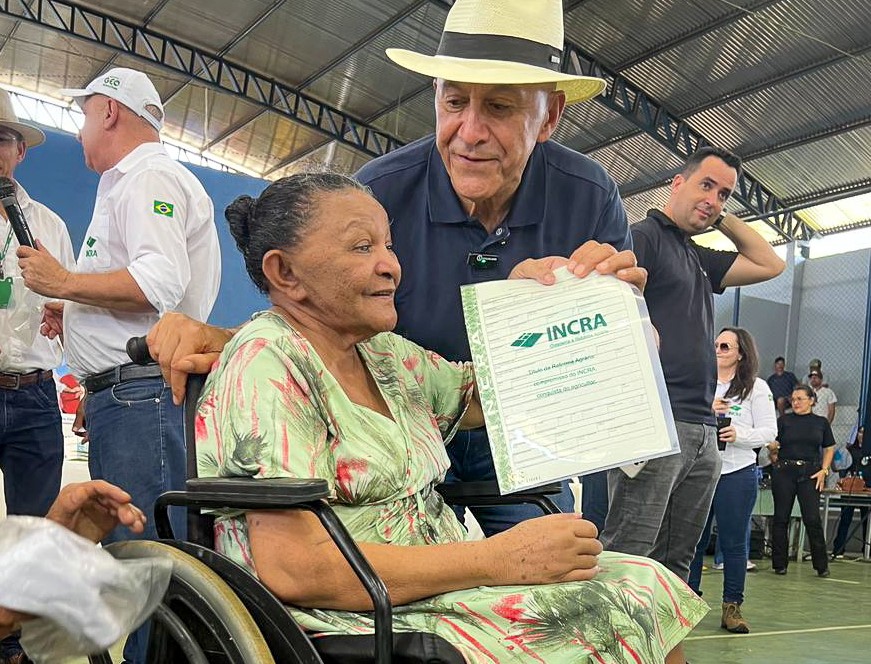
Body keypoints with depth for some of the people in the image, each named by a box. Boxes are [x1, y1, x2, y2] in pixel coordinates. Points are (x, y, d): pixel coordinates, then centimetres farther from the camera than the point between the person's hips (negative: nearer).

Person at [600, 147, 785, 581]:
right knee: (628, 555, -9)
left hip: (701, 431, 9)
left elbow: (770, 265, 32)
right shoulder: (642, 237, -2)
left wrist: (723, 220, 22)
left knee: (675, 561, 12)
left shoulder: (698, 259, 23)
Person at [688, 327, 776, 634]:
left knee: (733, 542, 6)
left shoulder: (757, 388, 3)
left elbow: (768, 432, 0)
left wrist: (739, 434, -16)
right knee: (692, 539, 8)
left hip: (737, 473, -2)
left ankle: (732, 607, 16)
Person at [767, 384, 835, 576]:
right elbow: (773, 444, 3)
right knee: (781, 517, 3)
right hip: (784, 472, 0)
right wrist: (772, 447, -16)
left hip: (809, 474, 0)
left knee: (812, 519, -5)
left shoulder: (821, 422, 9)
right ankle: (779, 564, 12)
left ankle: (822, 565, 8)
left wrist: (824, 470, 2)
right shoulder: (784, 420, 6)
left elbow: (829, 449, 12)